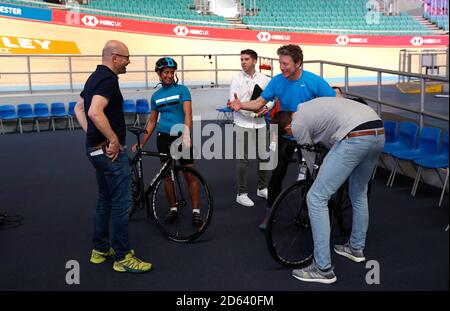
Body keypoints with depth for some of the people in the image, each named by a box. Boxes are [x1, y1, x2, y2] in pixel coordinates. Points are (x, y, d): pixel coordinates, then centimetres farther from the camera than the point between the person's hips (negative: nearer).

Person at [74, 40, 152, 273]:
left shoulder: (95, 77, 14)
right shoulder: (108, 79, -17)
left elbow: (79, 108, 23)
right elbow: (95, 112, -32)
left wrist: (91, 134, 16)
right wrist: (114, 140, -24)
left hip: (96, 147, 11)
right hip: (110, 150, -11)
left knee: (105, 199, 18)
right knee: (121, 202, -4)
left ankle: (101, 249, 27)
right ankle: (122, 257, 3)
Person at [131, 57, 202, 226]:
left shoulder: (182, 90, -3)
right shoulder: (156, 96, 9)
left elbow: (188, 114, -14)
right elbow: (152, 121, 15)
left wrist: (186, 135, -28)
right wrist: (142, 143, 11)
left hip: (181, 137, -3)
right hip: (164, 137, 4)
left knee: (190, 175, -3)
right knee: (167, 174, 8)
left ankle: (196, 210, 6)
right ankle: (173, 209, 20)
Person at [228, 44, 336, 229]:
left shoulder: (314, 81, -18)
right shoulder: (277, 81, -10)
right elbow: (259, 103, -7)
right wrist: (241, 105, -25)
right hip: (285, 134, 1)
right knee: (277, 174, -3)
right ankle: (269, 213, 9)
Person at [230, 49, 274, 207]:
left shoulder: (264, 79, 6)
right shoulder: (237, 79, -3)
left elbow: (271, 98, 12)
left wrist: (266, 107, -10)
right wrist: (253, 113, -14)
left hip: (260, 123, 4)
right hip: (243, 124, -4)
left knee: (264, 157, 9)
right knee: (243, 159, -2)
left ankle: (262, 188, 27)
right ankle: (242, 193, 6)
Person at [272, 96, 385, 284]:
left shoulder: (298, 124, 7)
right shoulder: (309, 108, 31)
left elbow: (311, 160, 16)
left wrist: (320, 181, 35)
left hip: (356, 138, -9)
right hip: (379, 134, 9)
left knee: (316, 198, -2)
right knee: (359, 194, 29)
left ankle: (323, 269, 0)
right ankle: (356, 248, 44)